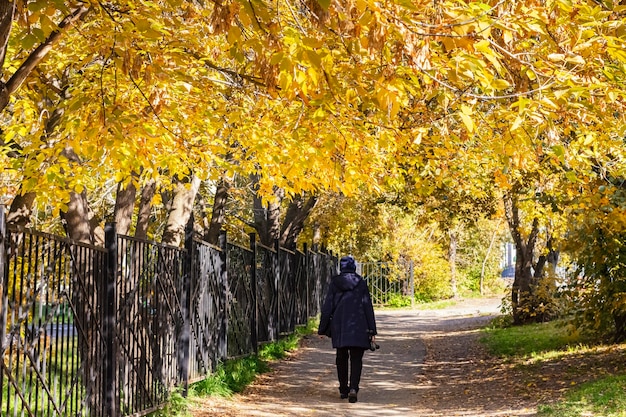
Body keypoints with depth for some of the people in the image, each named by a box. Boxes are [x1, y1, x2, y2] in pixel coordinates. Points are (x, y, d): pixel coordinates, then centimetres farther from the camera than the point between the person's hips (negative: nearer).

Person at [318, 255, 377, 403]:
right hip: (358, 327, -1)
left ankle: (343, 390, 21)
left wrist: (322, 329, 6)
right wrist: (372, 331, 2)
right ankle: (353, 388, -17)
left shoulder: (334, 283, 0)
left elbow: (327, 307, 0)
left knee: (341, 358, 16)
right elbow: (368, 308, -1)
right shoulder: (361, 283, -1)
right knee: (356, 359, 1)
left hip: (339, 327, 1)